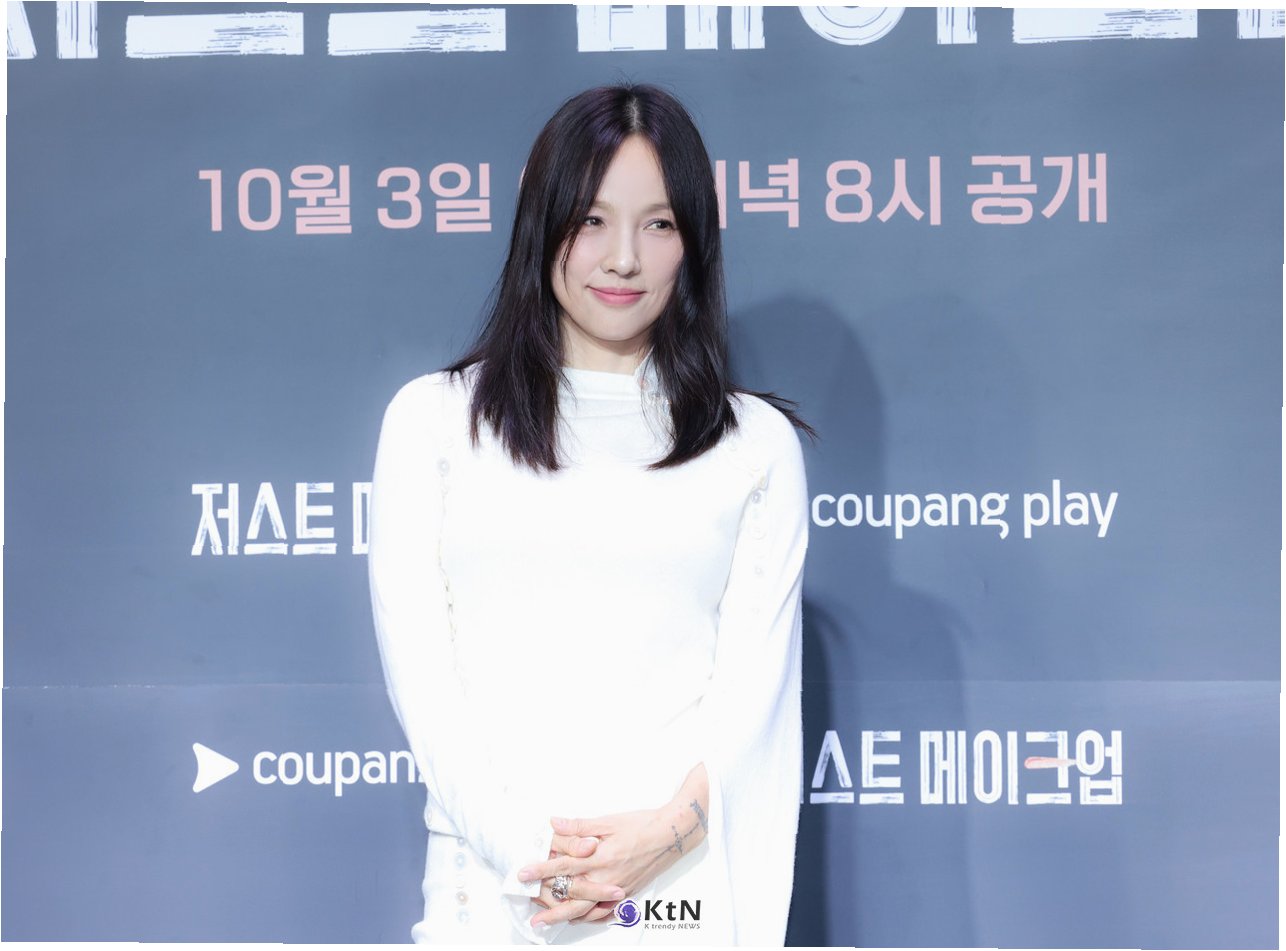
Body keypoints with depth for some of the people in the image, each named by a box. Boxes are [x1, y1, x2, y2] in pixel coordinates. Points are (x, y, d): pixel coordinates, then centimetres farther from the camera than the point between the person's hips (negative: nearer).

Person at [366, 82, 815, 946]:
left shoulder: (757, 442, 7)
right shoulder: (434, 417, 7)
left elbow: (758, 672, 1)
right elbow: (415, 658, 0)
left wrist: (669, 828, -15)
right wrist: (518, 844, -11)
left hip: (688, 880, 0)